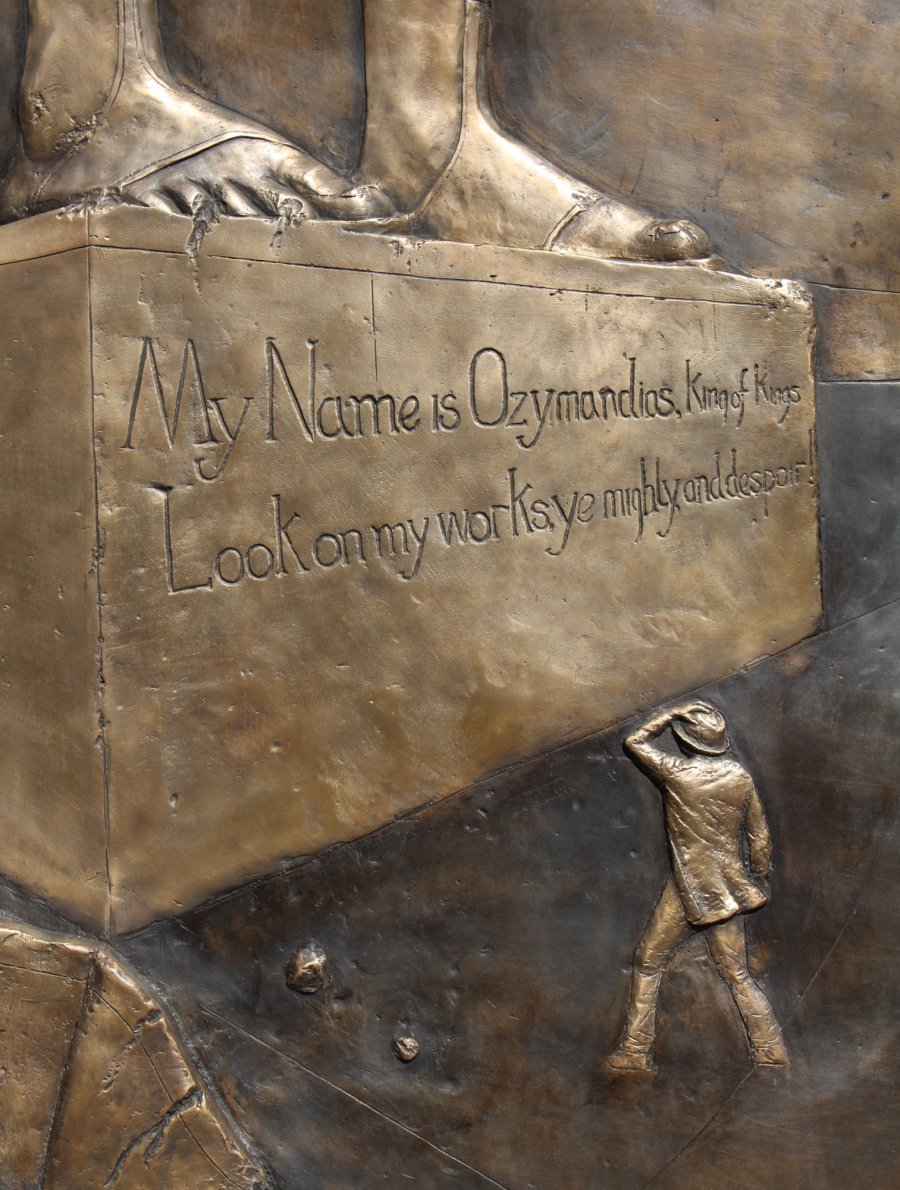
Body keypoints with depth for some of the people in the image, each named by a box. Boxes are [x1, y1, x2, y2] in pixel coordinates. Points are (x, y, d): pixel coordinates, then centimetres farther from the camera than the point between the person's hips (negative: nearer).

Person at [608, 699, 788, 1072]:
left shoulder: (676, 772, -13)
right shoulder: (741, 777, -3)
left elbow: (634, 741, 3)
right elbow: (759, 838, 3)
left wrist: (670, 714, 5)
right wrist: (759, 880, 17)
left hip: (686, 890, -4)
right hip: (729, 889, 4)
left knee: (648, 964, 10)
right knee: (737, 973, 16)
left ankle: (635, 1051, 12)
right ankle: (771, 1050, 18)